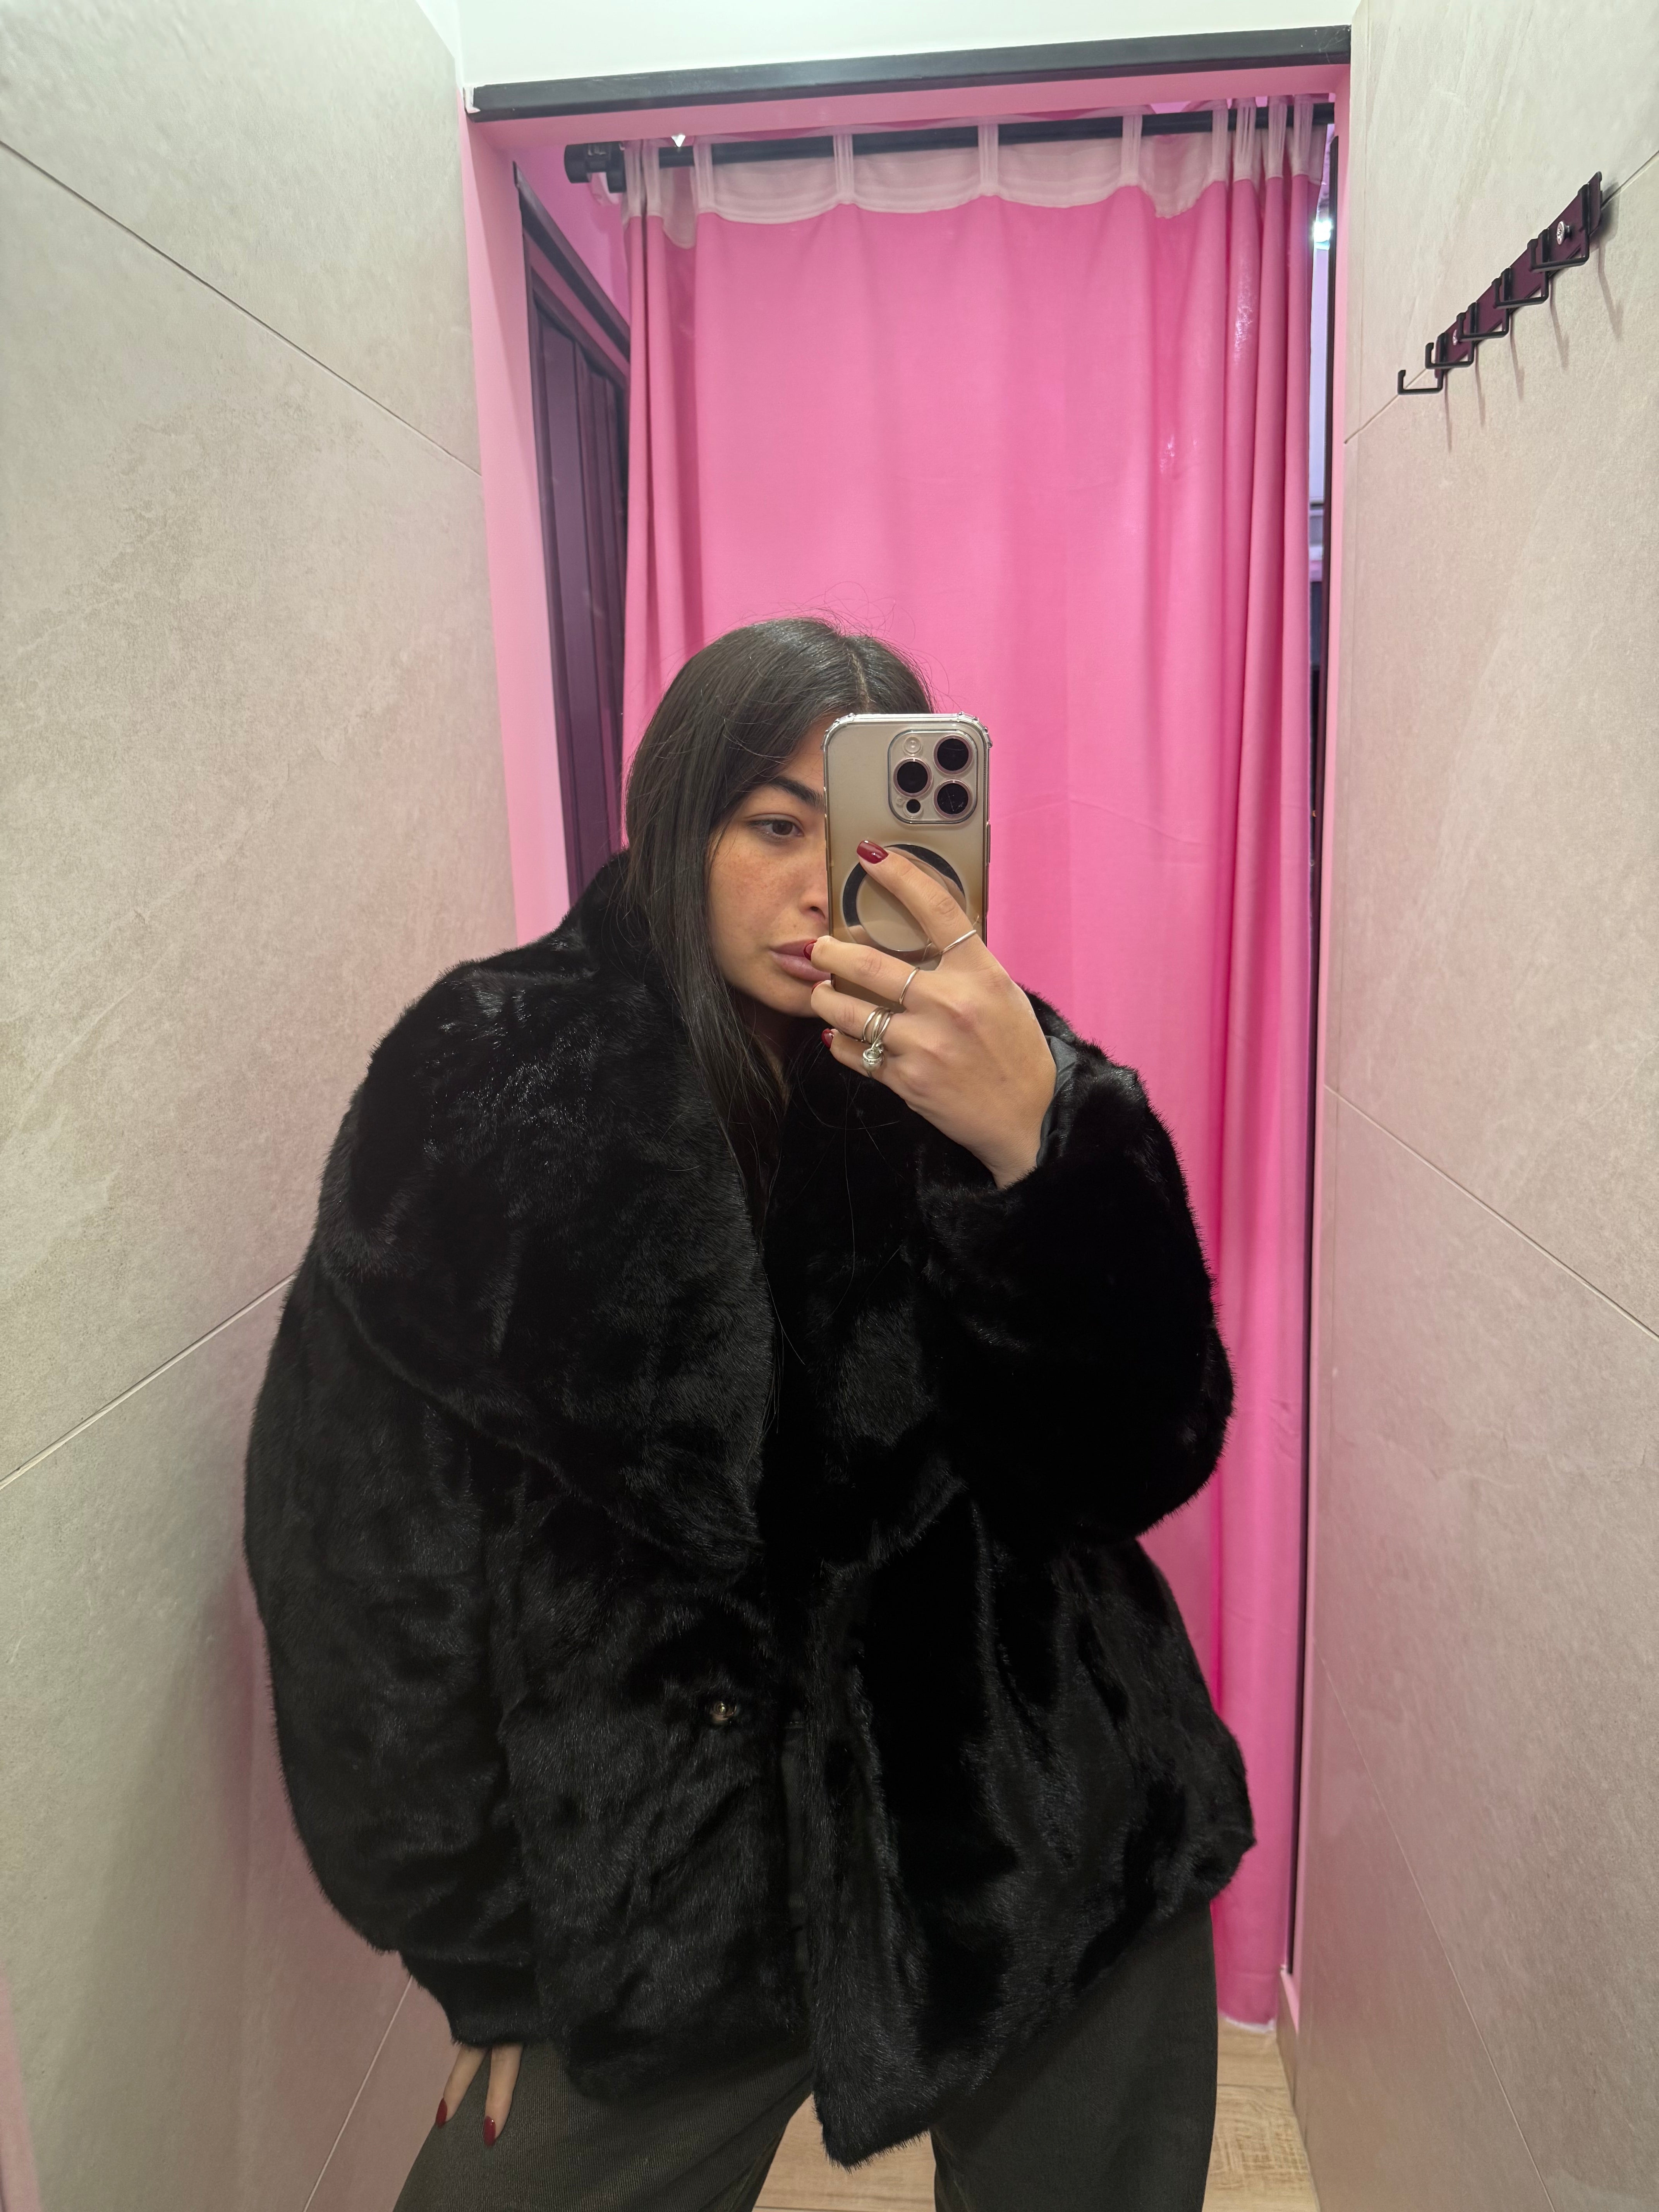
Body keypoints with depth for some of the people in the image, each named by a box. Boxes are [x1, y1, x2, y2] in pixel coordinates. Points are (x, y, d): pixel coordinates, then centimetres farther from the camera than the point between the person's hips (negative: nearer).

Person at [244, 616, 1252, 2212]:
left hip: (1046, 1851, 2)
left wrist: (1038, 1145, -30)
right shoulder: (486, 1096, -10)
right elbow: (369, 1568, -4)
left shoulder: (968, 1077, -7)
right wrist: (494, 1964, 1)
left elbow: (1145, 1461, -13)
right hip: (679, 1886, -1)